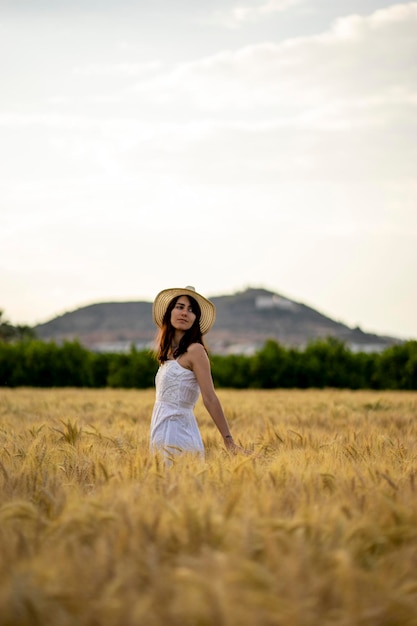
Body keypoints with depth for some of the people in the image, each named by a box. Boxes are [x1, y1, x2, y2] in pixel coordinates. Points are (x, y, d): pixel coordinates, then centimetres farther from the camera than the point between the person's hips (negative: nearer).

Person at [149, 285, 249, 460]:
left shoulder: (195, 350, -10)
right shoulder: (169, 350, 13)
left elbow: (210, 399, -15)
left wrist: (229, 441, -18)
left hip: (178, 433, -8)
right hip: (163, 431, 8)